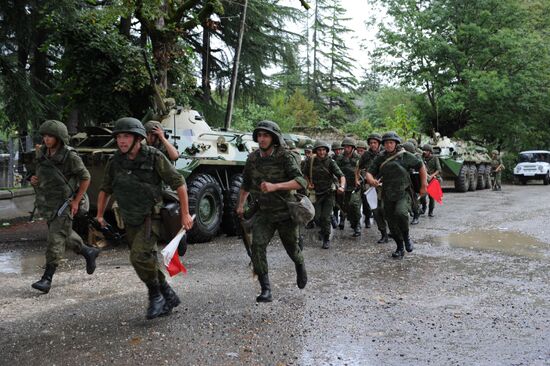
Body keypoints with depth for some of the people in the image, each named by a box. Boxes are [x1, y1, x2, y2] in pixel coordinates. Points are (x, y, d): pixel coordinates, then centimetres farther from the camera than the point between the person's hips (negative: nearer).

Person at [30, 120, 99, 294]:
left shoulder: (70, 156, -16)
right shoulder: (42, 153, 2)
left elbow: (85, 177, -10)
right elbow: (38, 173, 18)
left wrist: (76, 201, -12)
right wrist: (33, 179, -6)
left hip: (64, 204, -7)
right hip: (46, 204, 7)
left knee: (55, 240, -7)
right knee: (64, 236, 18)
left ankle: (47, 279, -4)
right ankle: (89, 253, 38)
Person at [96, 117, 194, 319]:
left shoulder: (154, 157, -15)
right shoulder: (115, 162, -2)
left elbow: (179, 183, -11)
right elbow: (105, 189, 13)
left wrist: (185, 214, -12)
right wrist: (100, 215, 6)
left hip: (152, 217, -5)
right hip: (131, 221, 6)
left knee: (139, 256, -22)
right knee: (146, 260, 11)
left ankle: (155, 296, 0)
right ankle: (169, 297, 28)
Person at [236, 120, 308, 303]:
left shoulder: (285, 157, -16)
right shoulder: (253, 158, -2)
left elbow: (301, 182, -29)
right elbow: (246, 183, 17)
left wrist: (275, 186, -41)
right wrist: (240, 204, 15)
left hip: (286, 212, -3)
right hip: (264, 213, 3)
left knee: (291, 248, 14)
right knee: (257, 246, -16)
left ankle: (300, 266, 49)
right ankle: (266, 291, -9)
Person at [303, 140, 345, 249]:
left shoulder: (330, 162, -10)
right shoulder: (311, 161, -2)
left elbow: (341, 175, -19)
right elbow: (304, 173, 15)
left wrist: (342, 186, -37)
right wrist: (308, 183, 0)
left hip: (329, 193, -2)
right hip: (316, 193, 2)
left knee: (325, 217, -6)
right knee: (316, 217, 1)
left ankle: (326, 239, 11)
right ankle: (323, 229, 33)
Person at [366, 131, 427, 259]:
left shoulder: (405, 156, -4)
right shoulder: (380, 158, 3)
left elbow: (421, 166, 4)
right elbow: (369, 173, 3)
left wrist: (423, 186, 2)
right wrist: (372, 180, -22)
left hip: (403, 193, -4)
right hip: (388, 196, 4)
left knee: (401, 213, -30)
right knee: (392, 224, 8)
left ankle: (407, 236, -3)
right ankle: (400, 249, 26)